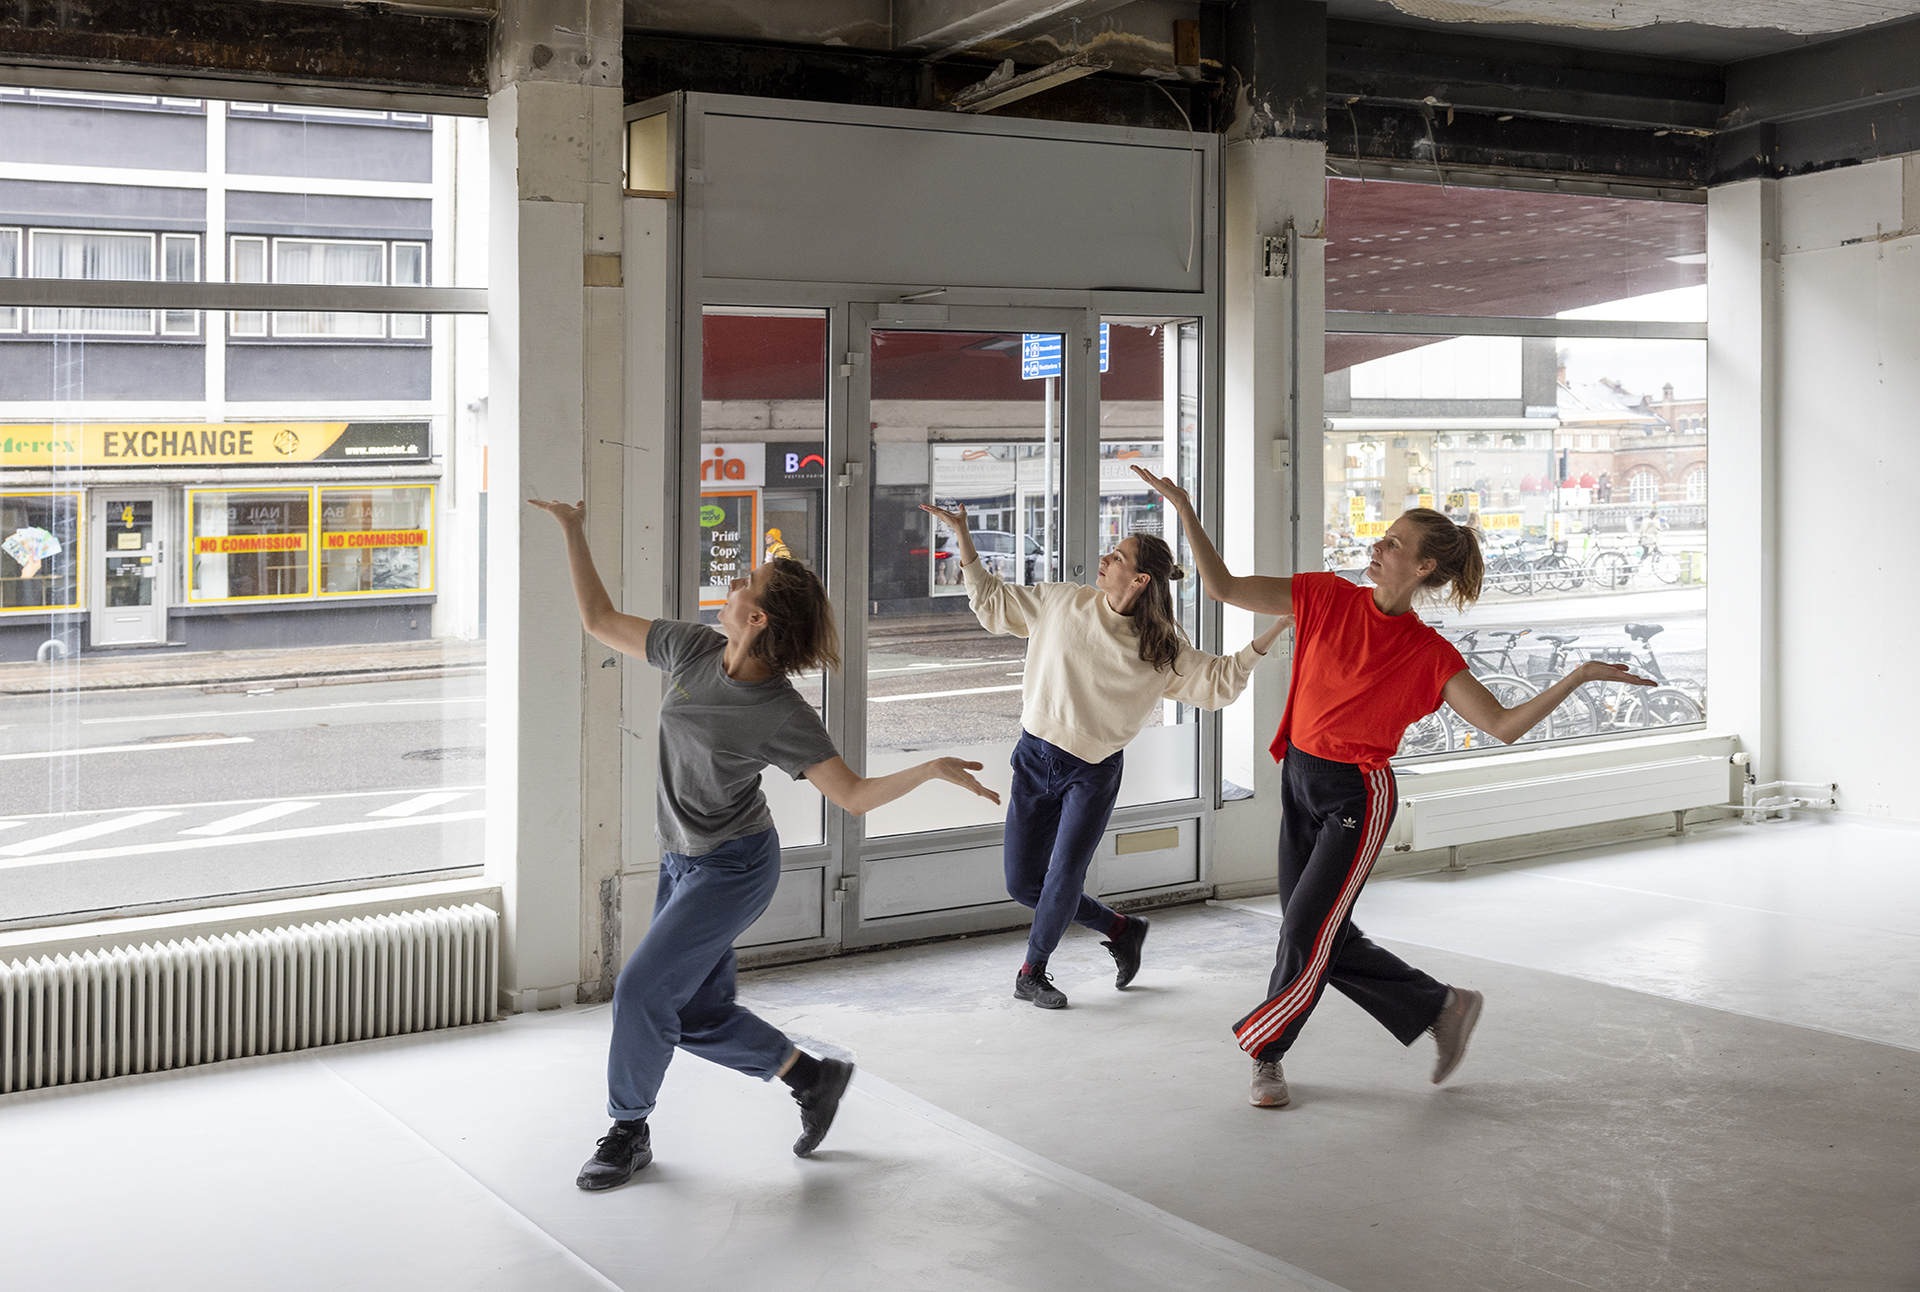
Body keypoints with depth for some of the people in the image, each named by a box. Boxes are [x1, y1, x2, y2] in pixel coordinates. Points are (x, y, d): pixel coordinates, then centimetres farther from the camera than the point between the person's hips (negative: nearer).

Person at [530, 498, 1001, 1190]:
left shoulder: (783, 715, -20)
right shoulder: (693, 650, -6)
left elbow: (854, 795, -16)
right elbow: (600, 620, 5)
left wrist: (932, 769, -31)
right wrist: (573, 532, 1)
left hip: (734, 867, -7)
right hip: (682, 861, 7)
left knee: (641, 990, -11)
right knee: (697, 1017, 11)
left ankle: (629, 1132, 12)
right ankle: (814, 1077, 31)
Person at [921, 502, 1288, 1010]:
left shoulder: (1161, 649, -6)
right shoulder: (1060, 602, -2)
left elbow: (1217, 681, -3)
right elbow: (992, 604, 7)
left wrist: (1271, 634, -12)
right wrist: (963, 537, 1)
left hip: (1093, 775, -2)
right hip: (1035, 758, 3)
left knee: (1064, 882, -7)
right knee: (1023, 884, 5)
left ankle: (1032, 973, 21)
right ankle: (1120, 929, 27)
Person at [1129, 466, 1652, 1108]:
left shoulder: (1429, 655, -9)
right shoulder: (1328, 598, -1)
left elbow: (1503, 725, -9)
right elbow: (1223, 587, -4)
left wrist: (1580, 676, -16)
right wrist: (1185, 511, -12)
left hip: (1358, 796, -5)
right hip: (1299, 779, 5)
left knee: (1306, 930, -5)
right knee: (1329, 940, 11)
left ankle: (1265, 1053, 21)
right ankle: (1444, 1007, 30)